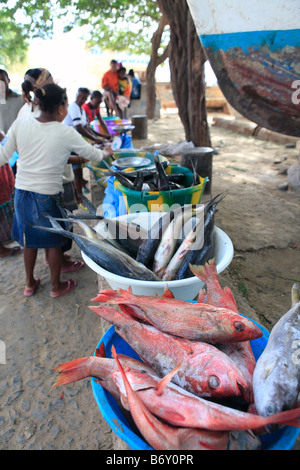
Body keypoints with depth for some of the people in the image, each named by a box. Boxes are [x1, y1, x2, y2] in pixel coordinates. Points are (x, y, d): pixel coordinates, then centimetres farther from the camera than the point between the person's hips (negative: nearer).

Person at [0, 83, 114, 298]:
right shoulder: (66, 133, -12)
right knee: (53, 242, 14)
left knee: (30, 240, 21)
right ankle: (56, 286, 32)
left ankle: (30, 283, 39)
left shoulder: (20, 124, -3)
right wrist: (106, 152, 23)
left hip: (22, 191, 4)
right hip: (48, 195, -4)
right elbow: (92, 154, 3)